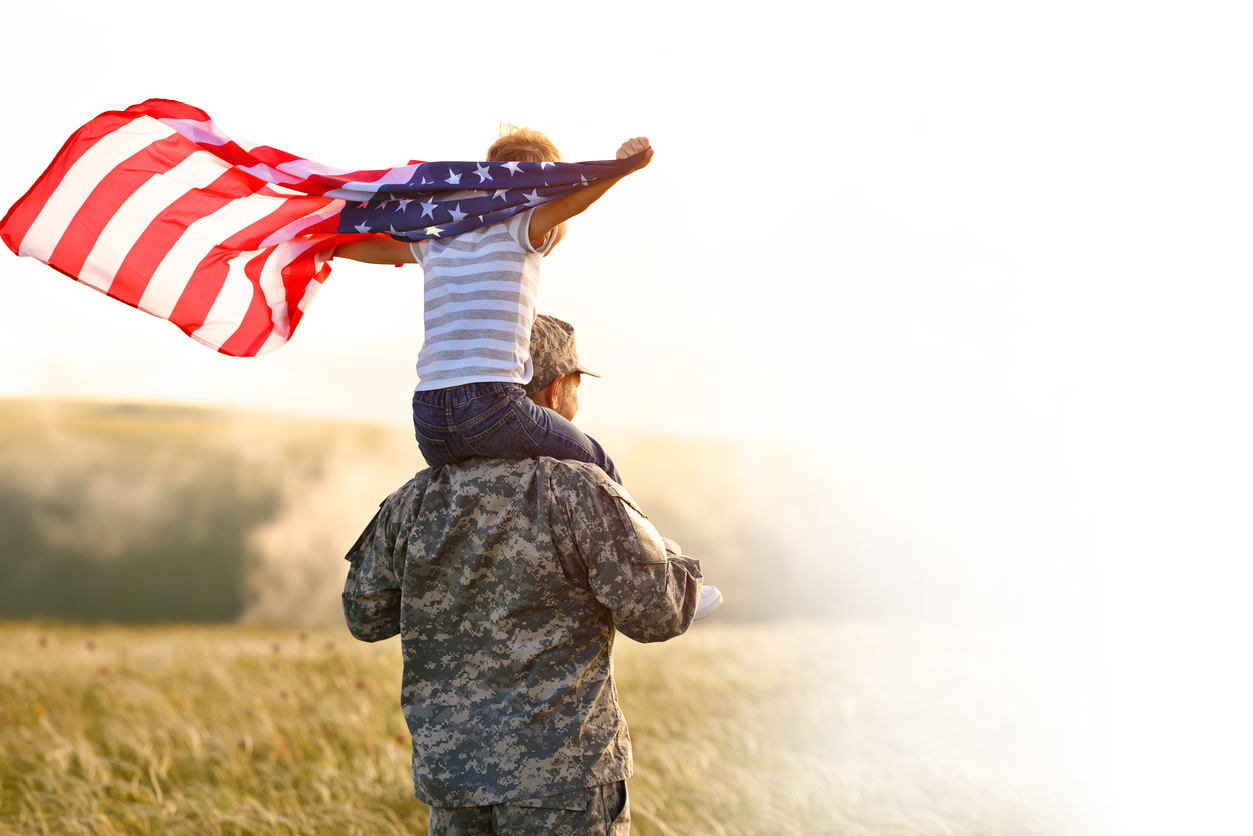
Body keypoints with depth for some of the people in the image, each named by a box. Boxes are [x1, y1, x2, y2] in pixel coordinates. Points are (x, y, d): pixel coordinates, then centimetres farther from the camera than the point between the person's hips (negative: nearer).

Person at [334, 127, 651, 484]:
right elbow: (567, 202, -18)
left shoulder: (438, 244, 19)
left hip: (428, 418, 6)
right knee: (598, 467, 16)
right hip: (491, 405, -6)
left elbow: (379, 248, 34)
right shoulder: (520, 230, 1)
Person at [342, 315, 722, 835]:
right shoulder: (580, 494, -12)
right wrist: (671, 560, 11)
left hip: (450, 767, 5)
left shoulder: (416, 501, 3)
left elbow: (366, 615, 13)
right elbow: (658, 612, -10)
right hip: (561, 773, -5)